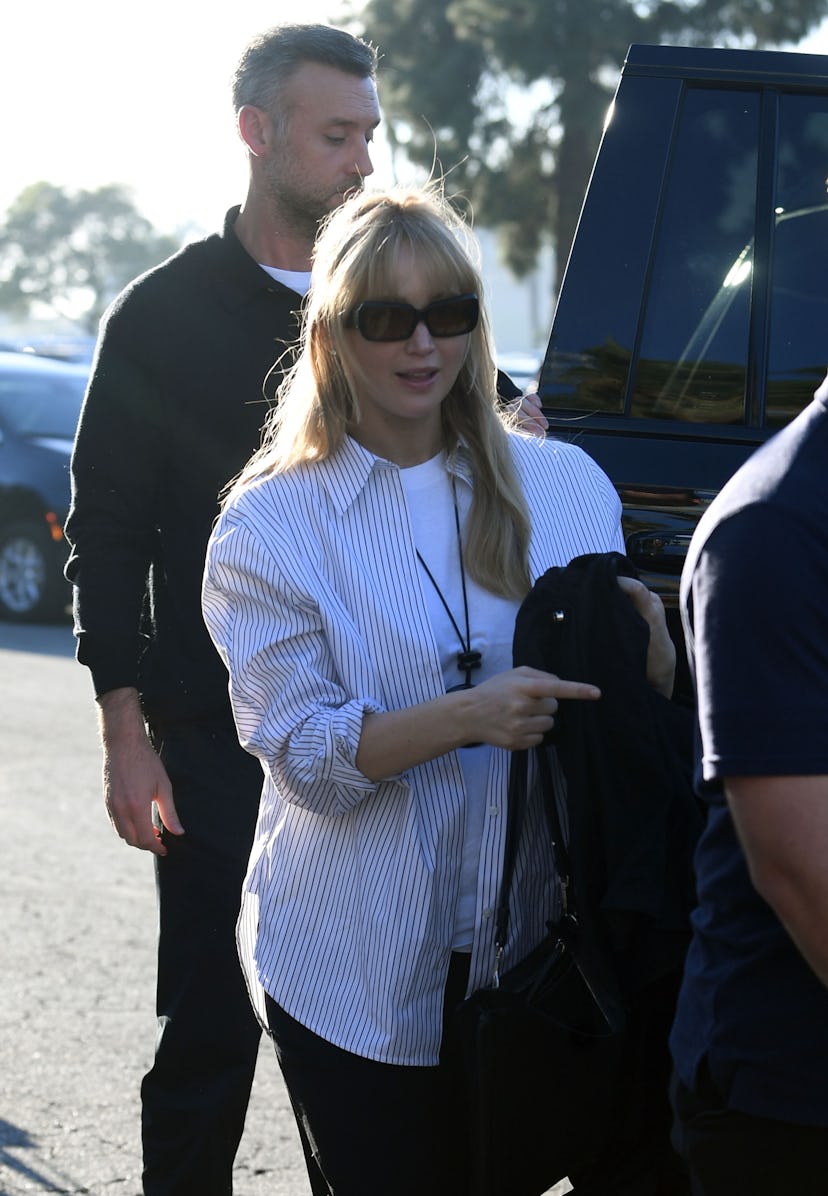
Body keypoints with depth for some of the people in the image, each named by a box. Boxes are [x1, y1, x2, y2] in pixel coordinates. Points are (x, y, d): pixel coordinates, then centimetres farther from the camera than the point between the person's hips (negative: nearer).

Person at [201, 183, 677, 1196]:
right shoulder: (270, 525, -4)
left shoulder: (566, 485, 4)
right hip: (358, 977, -2)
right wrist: (469, 717, -26)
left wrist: (645, 644, -14)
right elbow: (302, 754, -11)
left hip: (530, 948, 2)